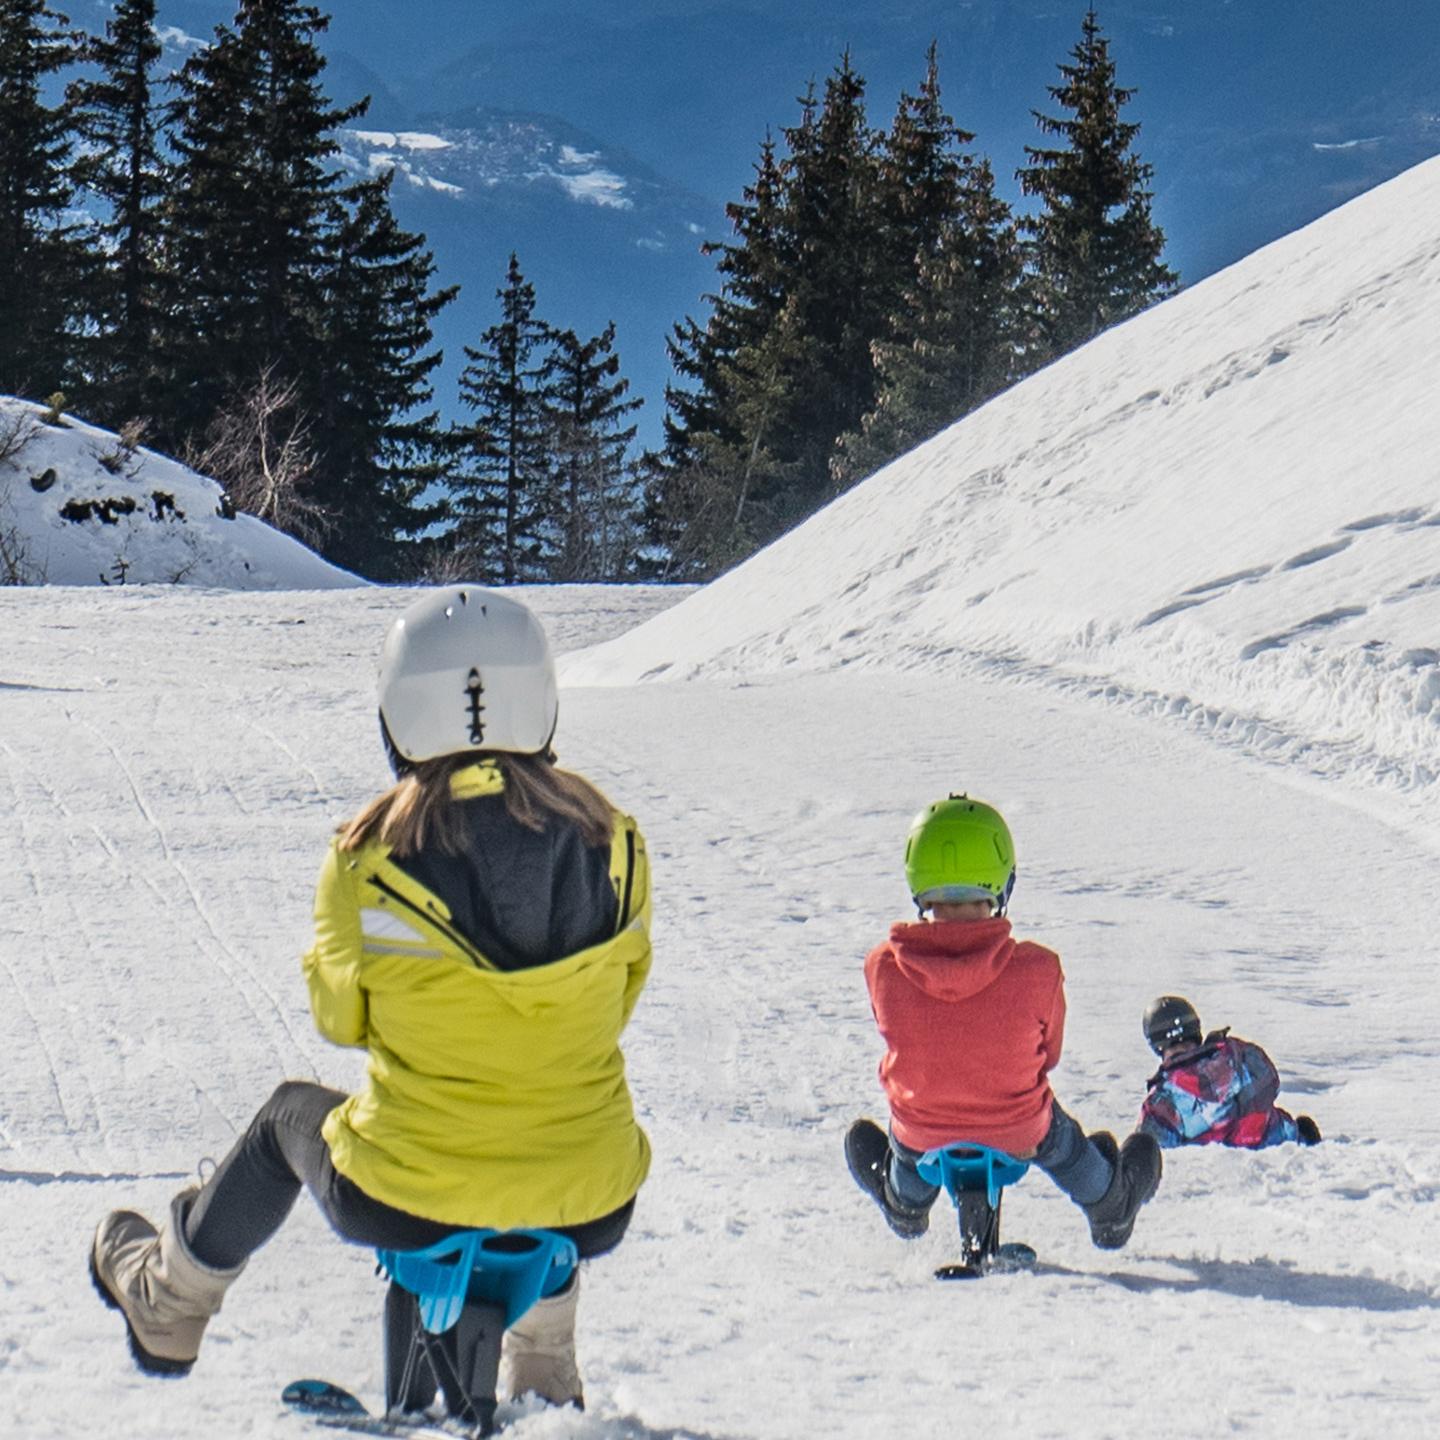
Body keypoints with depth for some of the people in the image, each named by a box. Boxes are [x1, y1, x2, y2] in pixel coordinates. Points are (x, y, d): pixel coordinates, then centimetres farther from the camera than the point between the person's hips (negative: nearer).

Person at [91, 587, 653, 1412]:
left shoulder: (370, 859, -13)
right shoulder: (613, 844, -8)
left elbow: (339, 1015, 3)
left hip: (405, 1208, -2)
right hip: (591, 1220, 2)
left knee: (293, 1116, 32)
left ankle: (167, 1301, 55)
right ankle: (544, 1381, 51)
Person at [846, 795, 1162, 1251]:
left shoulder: (883, 968, -25)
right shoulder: (1036, 970, -28)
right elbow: (1049, 1053, -8)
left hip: (922, 1135, 0)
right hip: (1018, 1134, 0)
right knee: (1061, 1139, 36)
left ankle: (904, 1205, 68)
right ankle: (1109, 1209, 64)